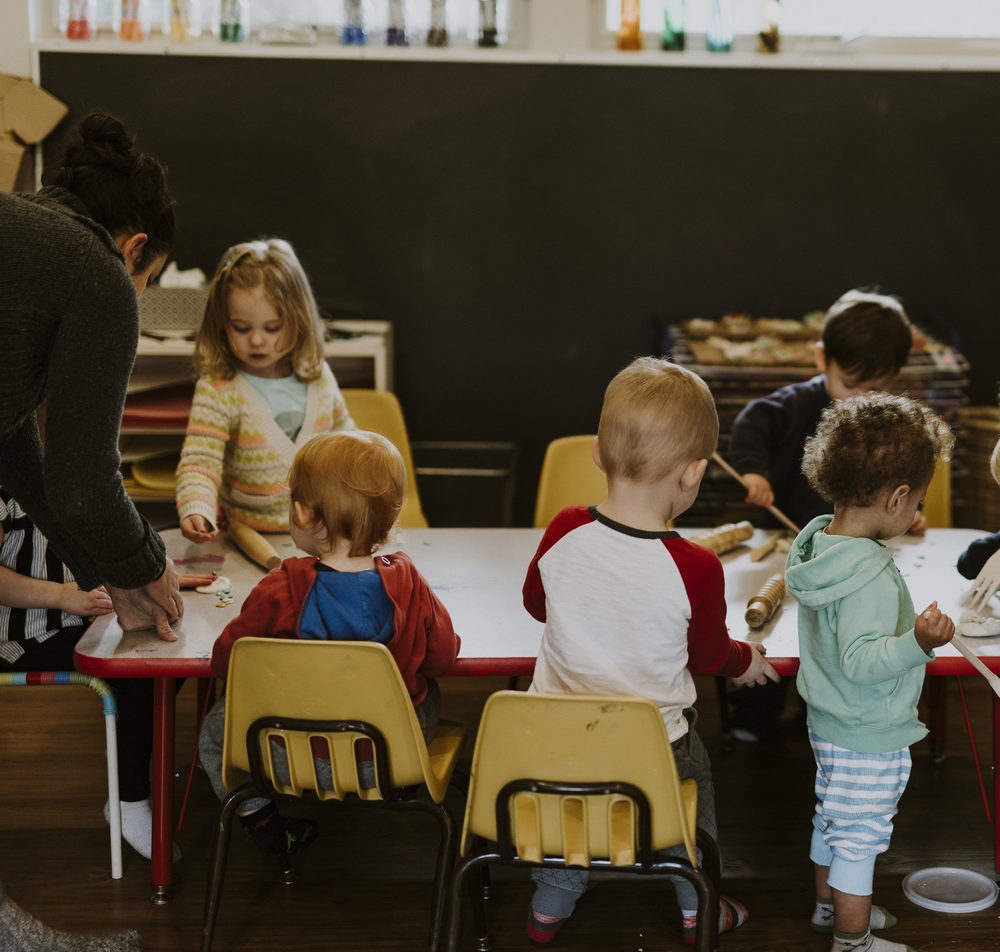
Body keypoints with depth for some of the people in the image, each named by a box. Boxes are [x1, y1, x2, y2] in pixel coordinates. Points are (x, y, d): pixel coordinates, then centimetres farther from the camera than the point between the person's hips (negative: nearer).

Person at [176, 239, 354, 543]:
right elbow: (199, 463, -20)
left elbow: (344, 437, 19)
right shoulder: (216, 391, -12)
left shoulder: (319, 376, 3)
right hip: (250, 536, -2)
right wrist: (196, 511, -38)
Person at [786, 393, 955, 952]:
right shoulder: (869, 574, -30)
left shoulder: (821, 543, -1)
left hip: (831, 724, 9)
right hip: (869, 738, -9)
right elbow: (860, 660, -32)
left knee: (833, 821, 25)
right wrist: (918, 643, -45)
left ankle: (830, 905, 44)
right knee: (860, 836, 7)